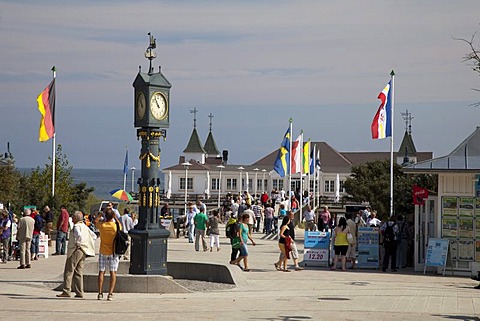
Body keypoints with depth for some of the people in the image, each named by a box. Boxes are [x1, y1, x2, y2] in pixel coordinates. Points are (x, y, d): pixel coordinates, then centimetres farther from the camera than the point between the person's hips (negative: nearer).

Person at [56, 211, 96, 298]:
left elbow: (80, 236, -30)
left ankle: (66, 291, -7)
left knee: (68, 272, -4)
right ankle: (79, 292, 6)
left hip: (75, 251, -9)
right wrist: (89, 245, 18)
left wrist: (78, 244, -16)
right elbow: (93, 235, 22)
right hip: (83, 252, 9)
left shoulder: (76, 227, -12)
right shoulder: (85, 227, 14)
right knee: (78, 272, 10)